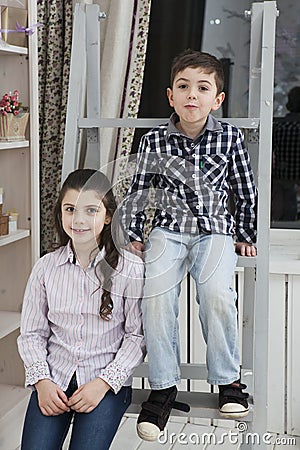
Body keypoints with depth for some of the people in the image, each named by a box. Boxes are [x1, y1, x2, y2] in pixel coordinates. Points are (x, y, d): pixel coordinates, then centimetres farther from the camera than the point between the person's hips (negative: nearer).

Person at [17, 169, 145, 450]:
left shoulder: (130, 269, -6)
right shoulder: (46, 267, 3)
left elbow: (137, 336, -4)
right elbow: (31, 334, 7)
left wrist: (104, 382, -12)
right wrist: (41, 380, -6)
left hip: (108, 383, -2)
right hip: (53, 379, 2)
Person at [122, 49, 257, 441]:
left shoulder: (230, 138, -1)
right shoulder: (154, 141, 0)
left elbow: (246, 193, 10)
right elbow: (137, 192, 11)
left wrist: (245, 237, 13)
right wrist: (134, 235, 7)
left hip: (215, 230, -1)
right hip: (169, 228, 1)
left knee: (216, 292, -28)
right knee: (156, 293, -26)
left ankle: (229, 380, -6)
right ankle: (163, 386, -11)